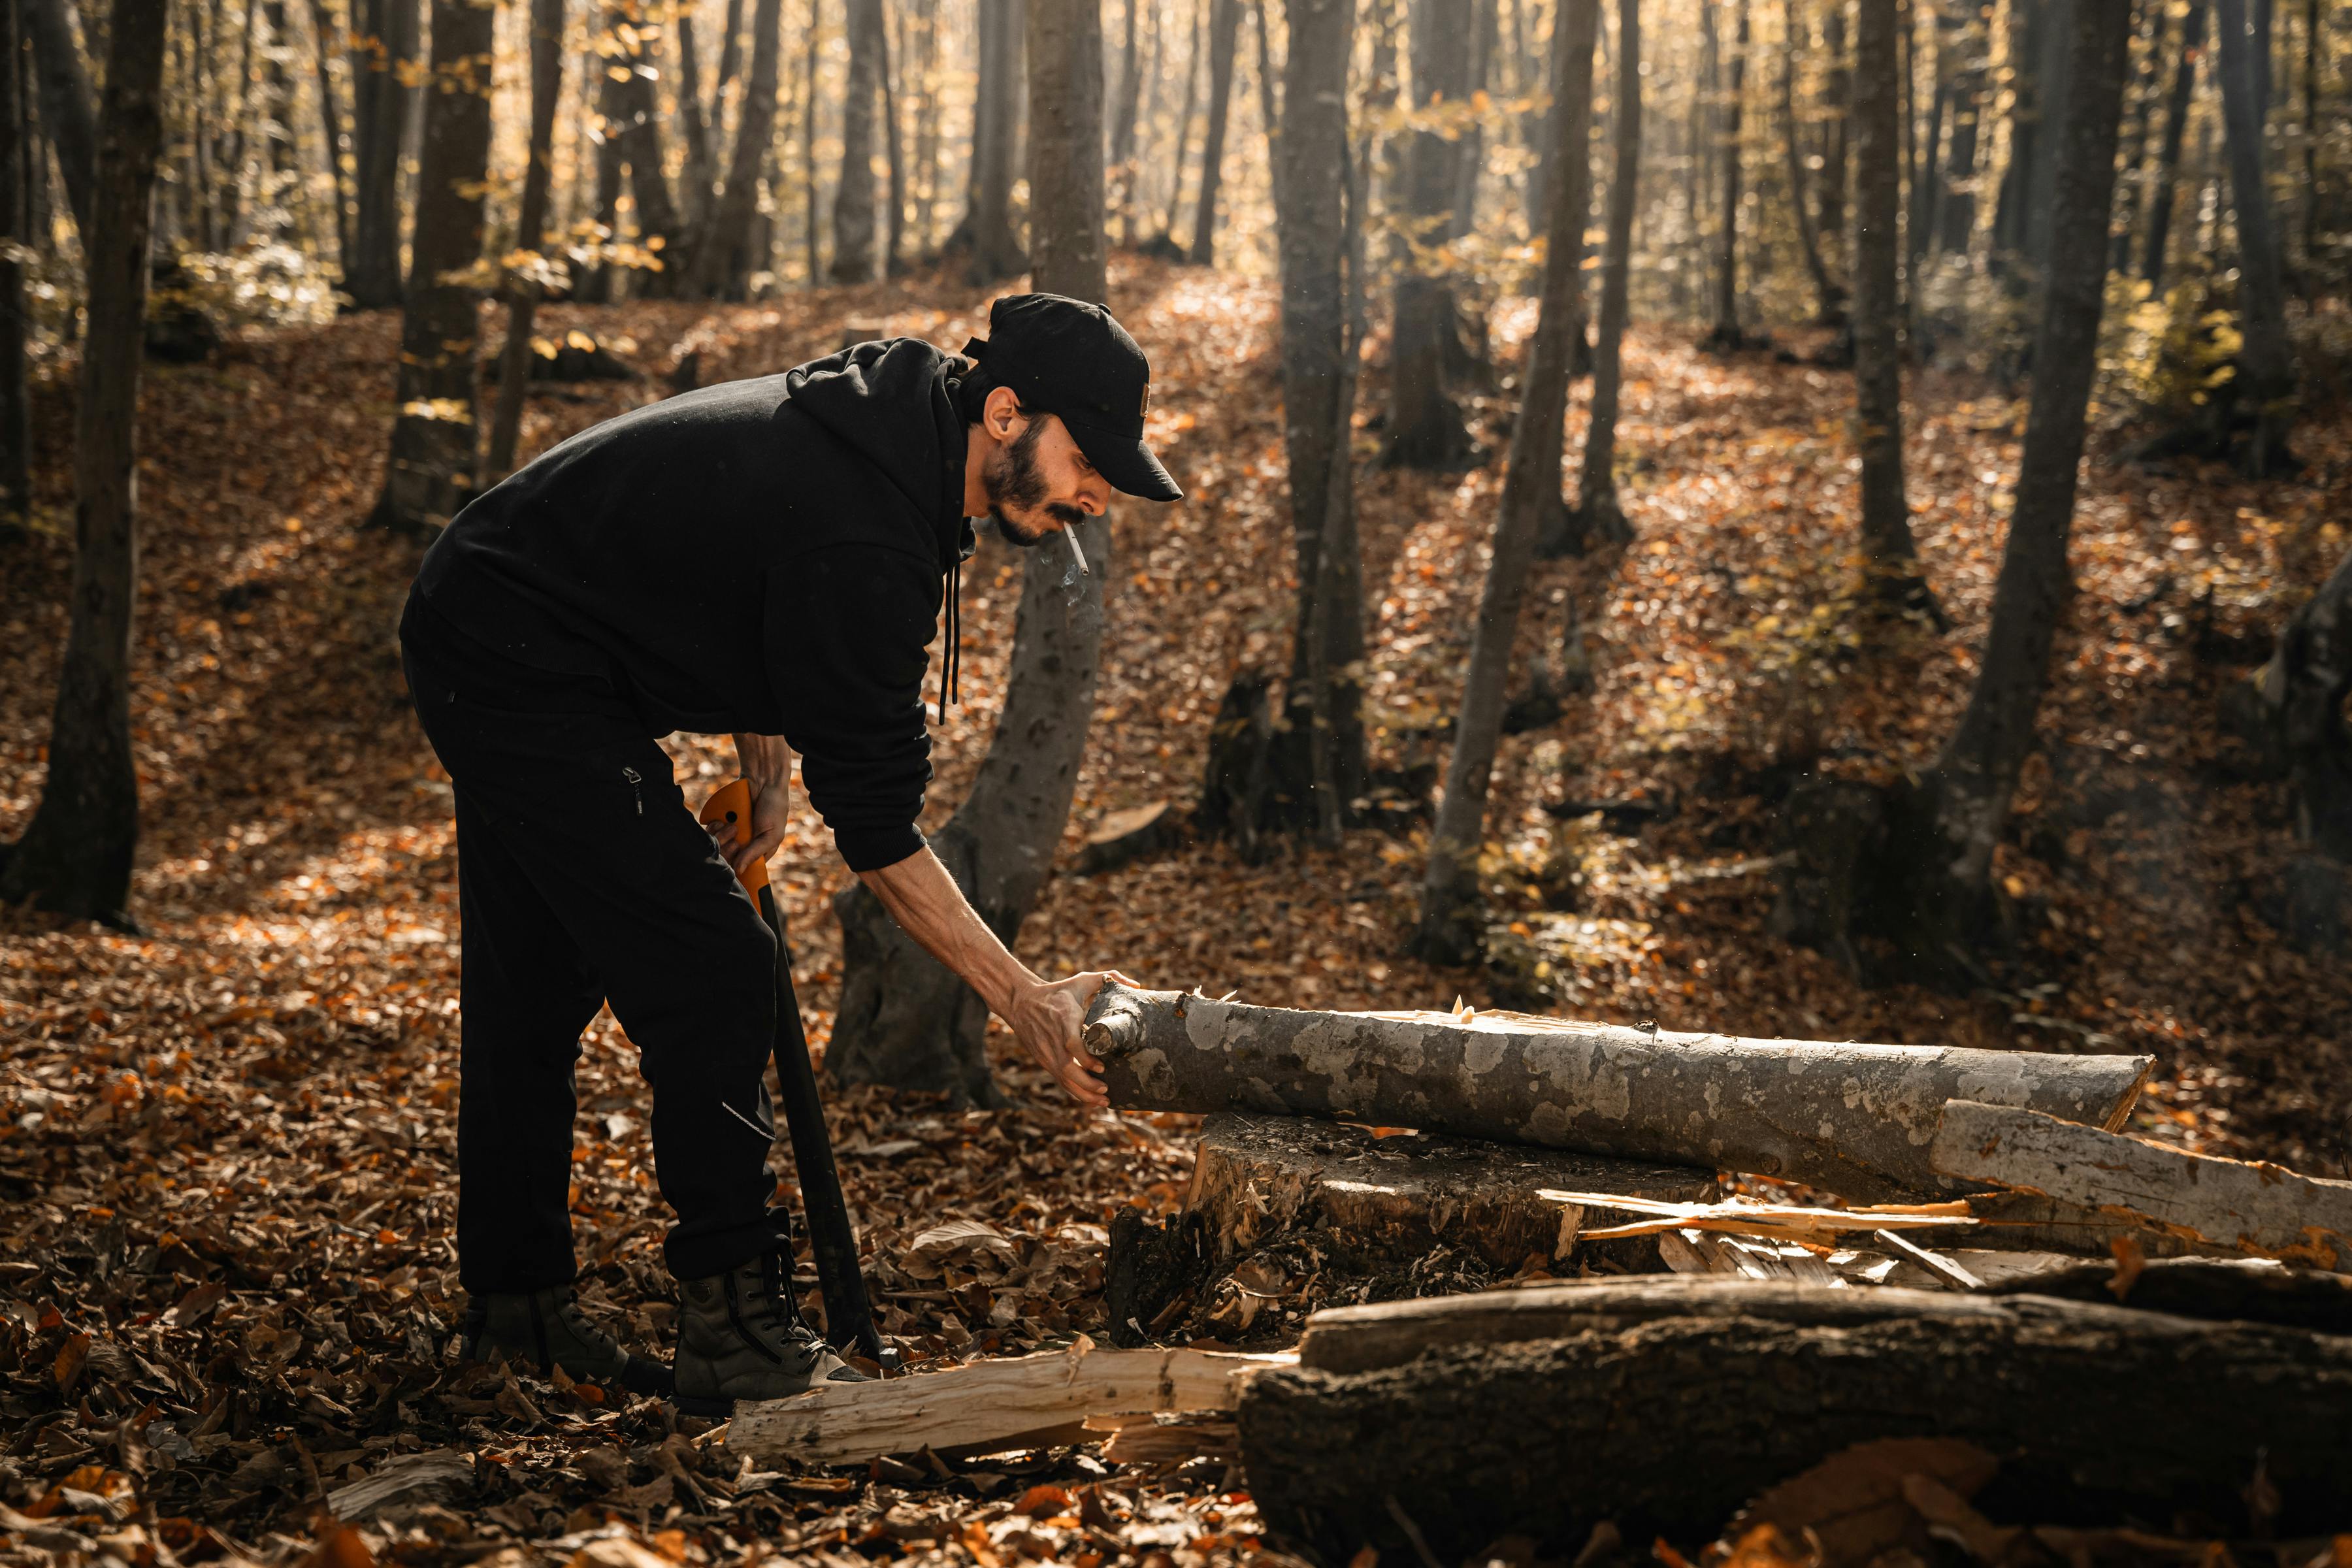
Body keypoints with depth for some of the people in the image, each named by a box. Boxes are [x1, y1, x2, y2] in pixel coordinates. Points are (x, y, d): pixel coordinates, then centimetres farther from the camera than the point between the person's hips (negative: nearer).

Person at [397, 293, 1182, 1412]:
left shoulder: (894, 425, 0)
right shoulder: (861, 533, -30)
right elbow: (875, 827, -27)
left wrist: (765, 771, 8)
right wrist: (1023, 1001, -27)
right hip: (521, 663, -10)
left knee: (534, 984, 17)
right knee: (707, 965, -13)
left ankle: (512, 1301, 29)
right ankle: (733, 1325, -9)